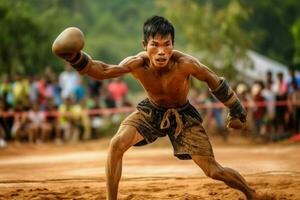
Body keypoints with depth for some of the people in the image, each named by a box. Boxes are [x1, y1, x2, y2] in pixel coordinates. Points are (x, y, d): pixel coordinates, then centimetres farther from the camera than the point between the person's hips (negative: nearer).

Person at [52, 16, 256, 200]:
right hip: (151, 110, 1)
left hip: (183, 114, -1)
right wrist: (76, 58, -67)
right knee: (117, 144, -24)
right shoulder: (138, 63, -32)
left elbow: (216, 83, -17)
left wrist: (238, 111, -5)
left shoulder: (185, 63, -34)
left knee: (214, 171, -1)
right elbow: (105, 71, -49)